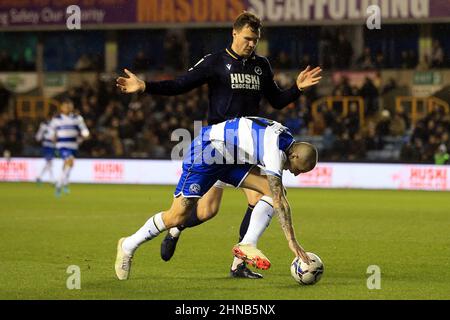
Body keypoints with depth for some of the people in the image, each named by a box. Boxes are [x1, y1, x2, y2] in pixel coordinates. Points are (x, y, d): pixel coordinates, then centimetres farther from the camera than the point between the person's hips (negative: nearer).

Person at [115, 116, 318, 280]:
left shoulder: (286, 139, -1)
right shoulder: (275, 150, -29)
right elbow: (279, 201, -32)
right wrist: (292, 241, -32)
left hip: (230, 158, 9)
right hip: (206, 152, -9)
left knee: (273, 190, -8)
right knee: (178, 217, -10)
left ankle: (247, 245, -10)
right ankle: (129, 246, 11)